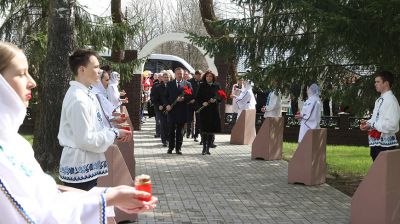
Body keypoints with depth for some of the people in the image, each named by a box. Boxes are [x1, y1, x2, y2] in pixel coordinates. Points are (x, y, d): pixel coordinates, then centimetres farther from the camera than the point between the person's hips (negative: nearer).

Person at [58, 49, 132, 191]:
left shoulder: (87, 94, 9)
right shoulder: (78, 99, -21)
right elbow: (85, 140, -22)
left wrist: (116, 132, 4)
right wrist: (114, 134, -12)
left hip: (87, 166, 10)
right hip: (80, 169, -10)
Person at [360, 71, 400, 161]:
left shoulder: (391, 100, -15)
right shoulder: (379, 100, 15)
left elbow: (391, 124, -22)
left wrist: (372, 125, -17)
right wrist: (368, 123, 3)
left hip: (385, 144, -9)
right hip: (376, 143, 9)